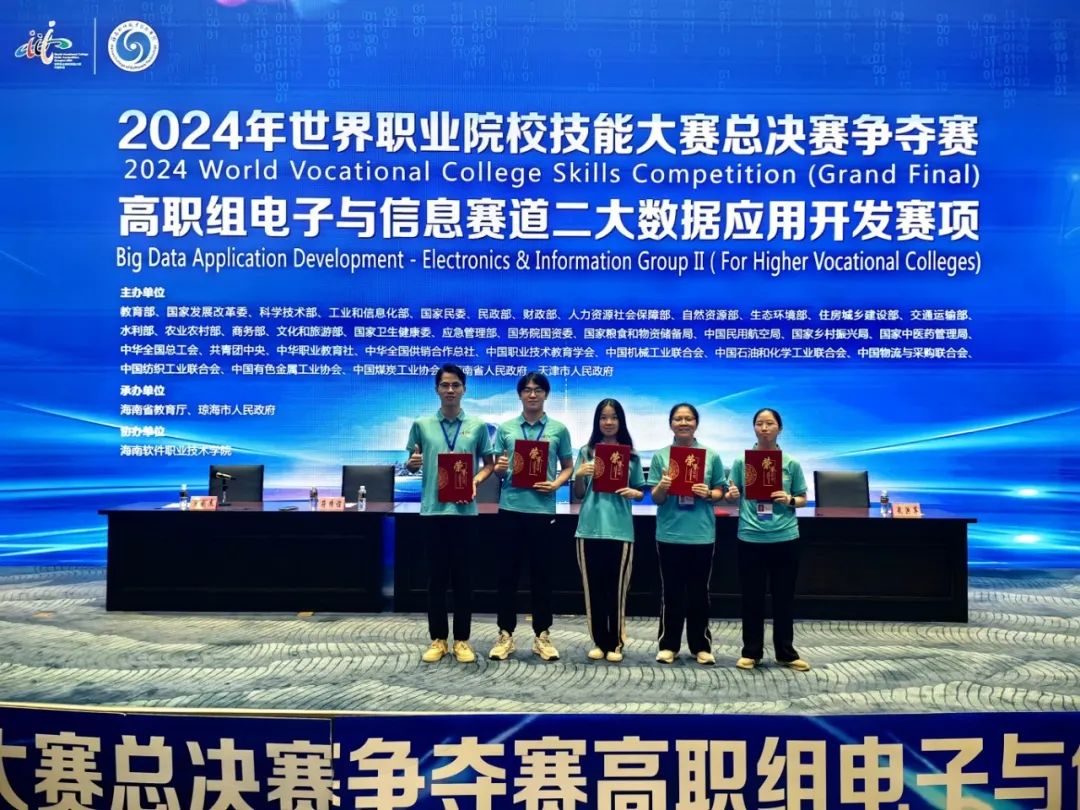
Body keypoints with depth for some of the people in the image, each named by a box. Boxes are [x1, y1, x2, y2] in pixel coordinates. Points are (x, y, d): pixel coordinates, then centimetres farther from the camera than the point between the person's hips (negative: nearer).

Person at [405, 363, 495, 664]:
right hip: (434, 509, 0)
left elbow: (490, 463, 9)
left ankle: (462, 640, 16)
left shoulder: (477, 426, 5)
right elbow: (412, 465, 11)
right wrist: (411, 463, -12)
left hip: (465, 510, 0)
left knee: (463, 576, 6)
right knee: (436, 577, 6)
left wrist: (476, 481, -9)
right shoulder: (421, 425, 5)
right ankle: (438, 639, 17)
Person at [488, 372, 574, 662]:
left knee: (541, 574, 6)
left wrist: (556, 484, -9)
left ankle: (542, 635, 16)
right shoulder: (505, 428, 7)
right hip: (510, 507, 1)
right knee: (507, 572, 5)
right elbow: (496, 469, 11)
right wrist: (499, 468, -12)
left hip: (542, 508, -1)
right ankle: (505, 634, 15)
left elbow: (568, 467, 9)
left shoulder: (559, 429, 4)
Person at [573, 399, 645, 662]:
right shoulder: (586, 452, 6)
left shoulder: (631, 456, 6)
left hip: (620, 530, -1)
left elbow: (641, 493, 10)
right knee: (593, 587, 6)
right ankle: (599, 642, 17)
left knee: (617, 589, 2)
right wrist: (579, 476, -13)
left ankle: (616, 644, 12)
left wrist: (633, 493, -11)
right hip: (590, 529, 1)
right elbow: (578, 495, 5)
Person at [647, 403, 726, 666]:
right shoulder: (660, 456, 1)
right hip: (669, 534, 0)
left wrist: (708, 494, -14)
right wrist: (662, 487, -21)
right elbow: (655, 498, 0)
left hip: (701, 534, 0)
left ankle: (701, 645, 19)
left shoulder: (711, 456, 2)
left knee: (699, 591, 9)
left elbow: (720, 492, 7)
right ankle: (668, 645, 16)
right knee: (671, 590, 7)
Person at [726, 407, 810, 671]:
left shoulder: (791, 463, 2)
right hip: (750, 539, -1)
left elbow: (804, 499, 8)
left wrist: (789, 500, -12)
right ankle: (751, 652, 20)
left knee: (784, 597, 9)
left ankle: (786, 652, 23)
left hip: (785, 538, 1)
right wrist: (731, 495, -16)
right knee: (752, 597, 7)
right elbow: (731, 497, 6)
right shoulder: (741, 462, 1)